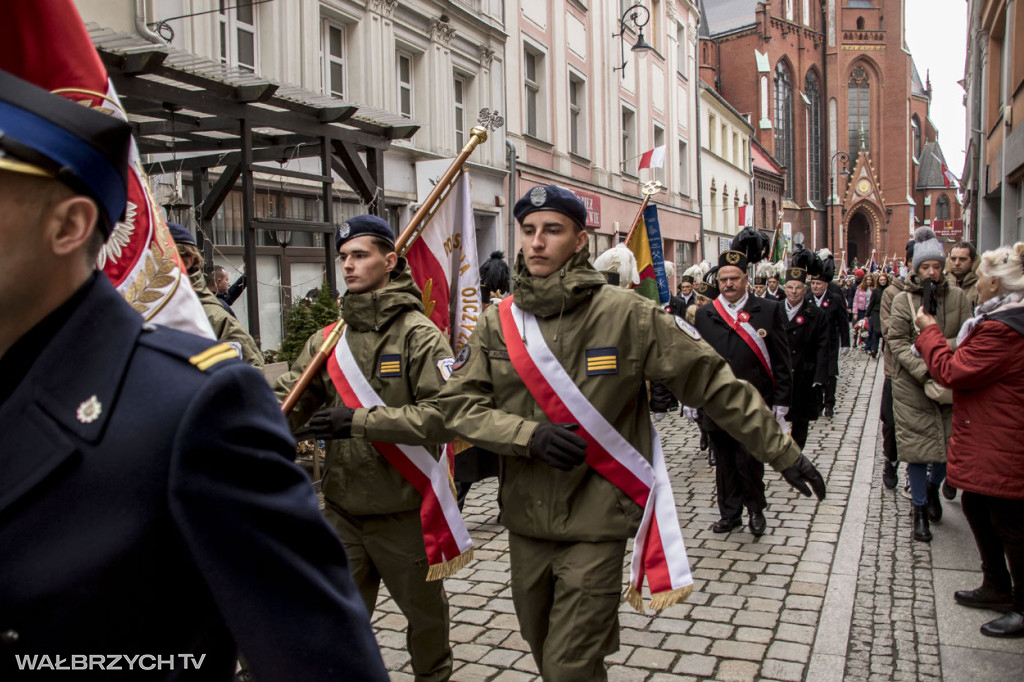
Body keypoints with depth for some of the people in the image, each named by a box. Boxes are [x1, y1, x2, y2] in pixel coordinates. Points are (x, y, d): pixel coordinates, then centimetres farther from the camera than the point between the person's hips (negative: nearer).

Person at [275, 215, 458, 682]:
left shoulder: (418, 334, -12)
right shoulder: (329, 338, 4)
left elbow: (443, 415, -22)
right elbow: (289, 399, 2)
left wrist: (359, 421, -26)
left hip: (404, 509, -3)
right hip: (342, 508, 4)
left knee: (424, 608, 18)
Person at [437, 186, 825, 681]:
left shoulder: (626, 314, -11)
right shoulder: (498, 322, -1)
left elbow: (714, 383, -8)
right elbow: (458, 403, -3)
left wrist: (782, 452, -6)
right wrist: (529, 434, -19)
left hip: (596, 524, -4)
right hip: (525, 521, 4)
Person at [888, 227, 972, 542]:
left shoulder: (957, 297, 3)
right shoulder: (902, 300, -2)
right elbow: (898, 342, -7)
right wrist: (924, 371, -20)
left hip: (949, 387, 2)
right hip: (912, 386, -2)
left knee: (951, 446, 5)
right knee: (917, 448, 2)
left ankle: (933, 485, 38)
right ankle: (920, 510, 19)